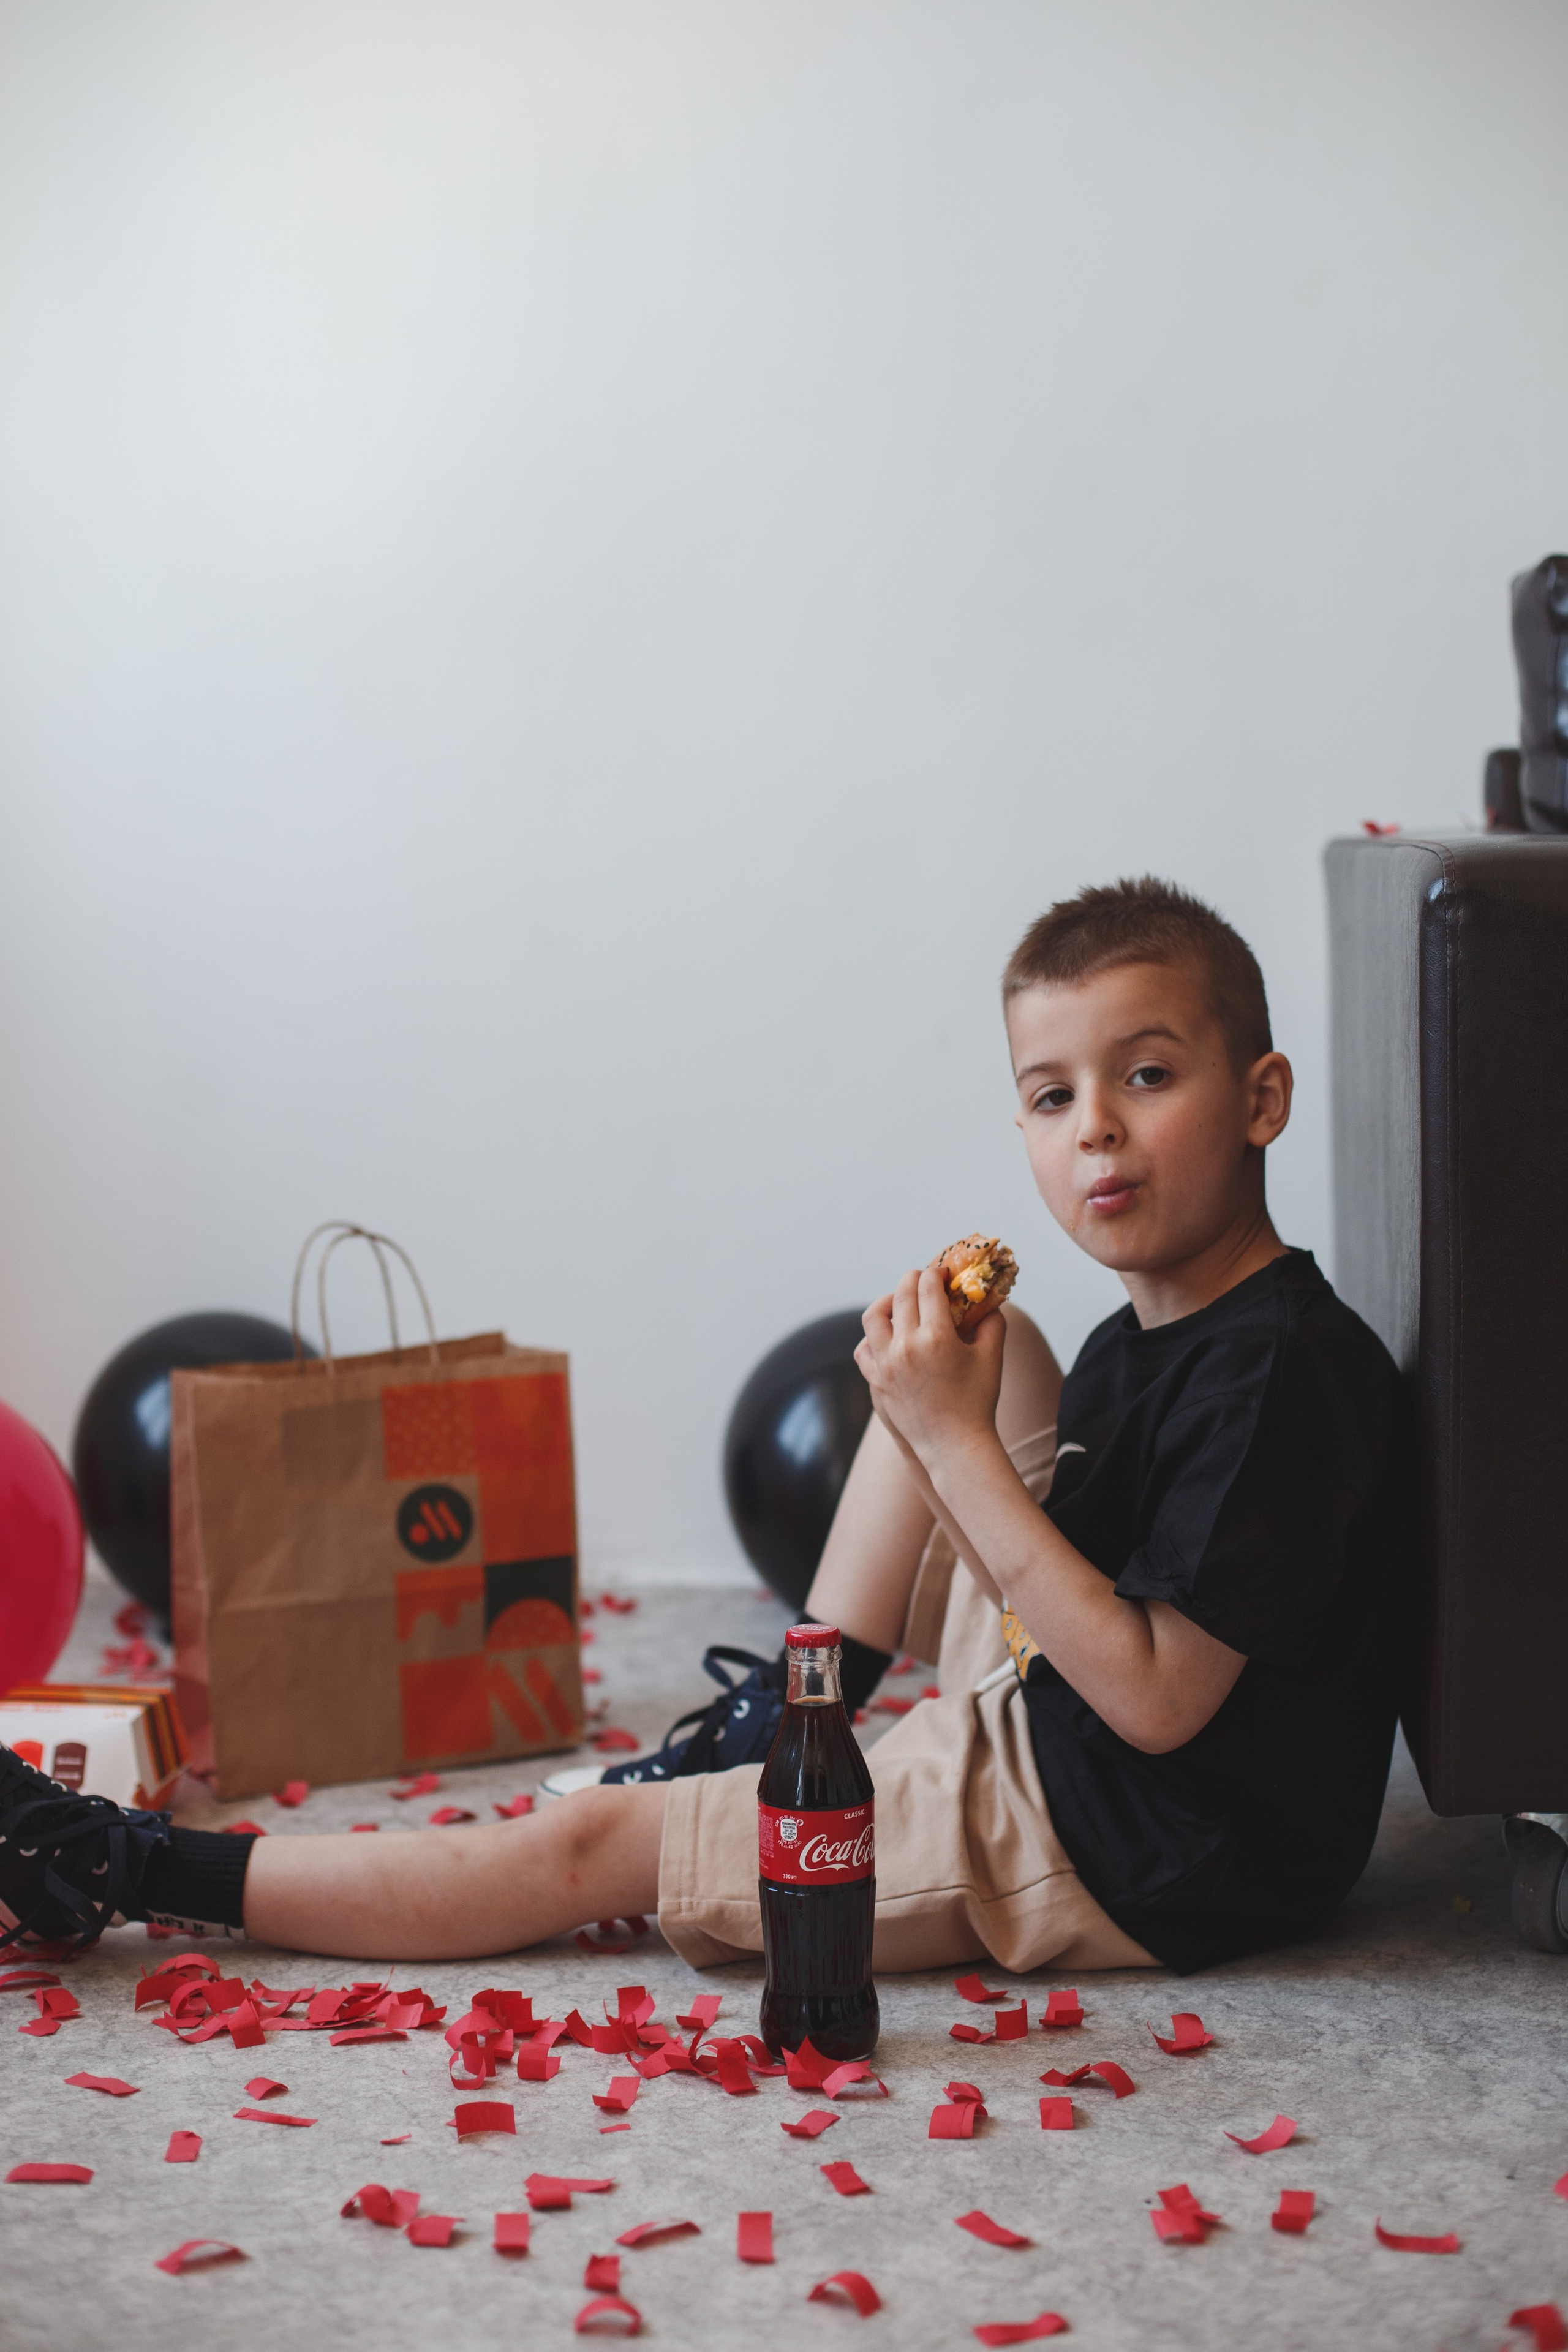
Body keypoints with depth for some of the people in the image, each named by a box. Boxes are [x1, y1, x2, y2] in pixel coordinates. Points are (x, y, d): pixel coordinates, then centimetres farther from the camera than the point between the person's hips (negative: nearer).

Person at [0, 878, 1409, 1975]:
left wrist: (956, 1444, -28)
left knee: (598, 1843, -7)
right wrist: (943, 1405, -6)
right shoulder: (1146, 1340, 4)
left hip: (1137, 1858, -9)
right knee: (983, 1343, 12)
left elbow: (1155, 1697, -28)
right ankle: (779, 1722, 14)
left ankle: (133, 1872, 5)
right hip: (1055, 1728, 9)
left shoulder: (1280, 1369, -24)